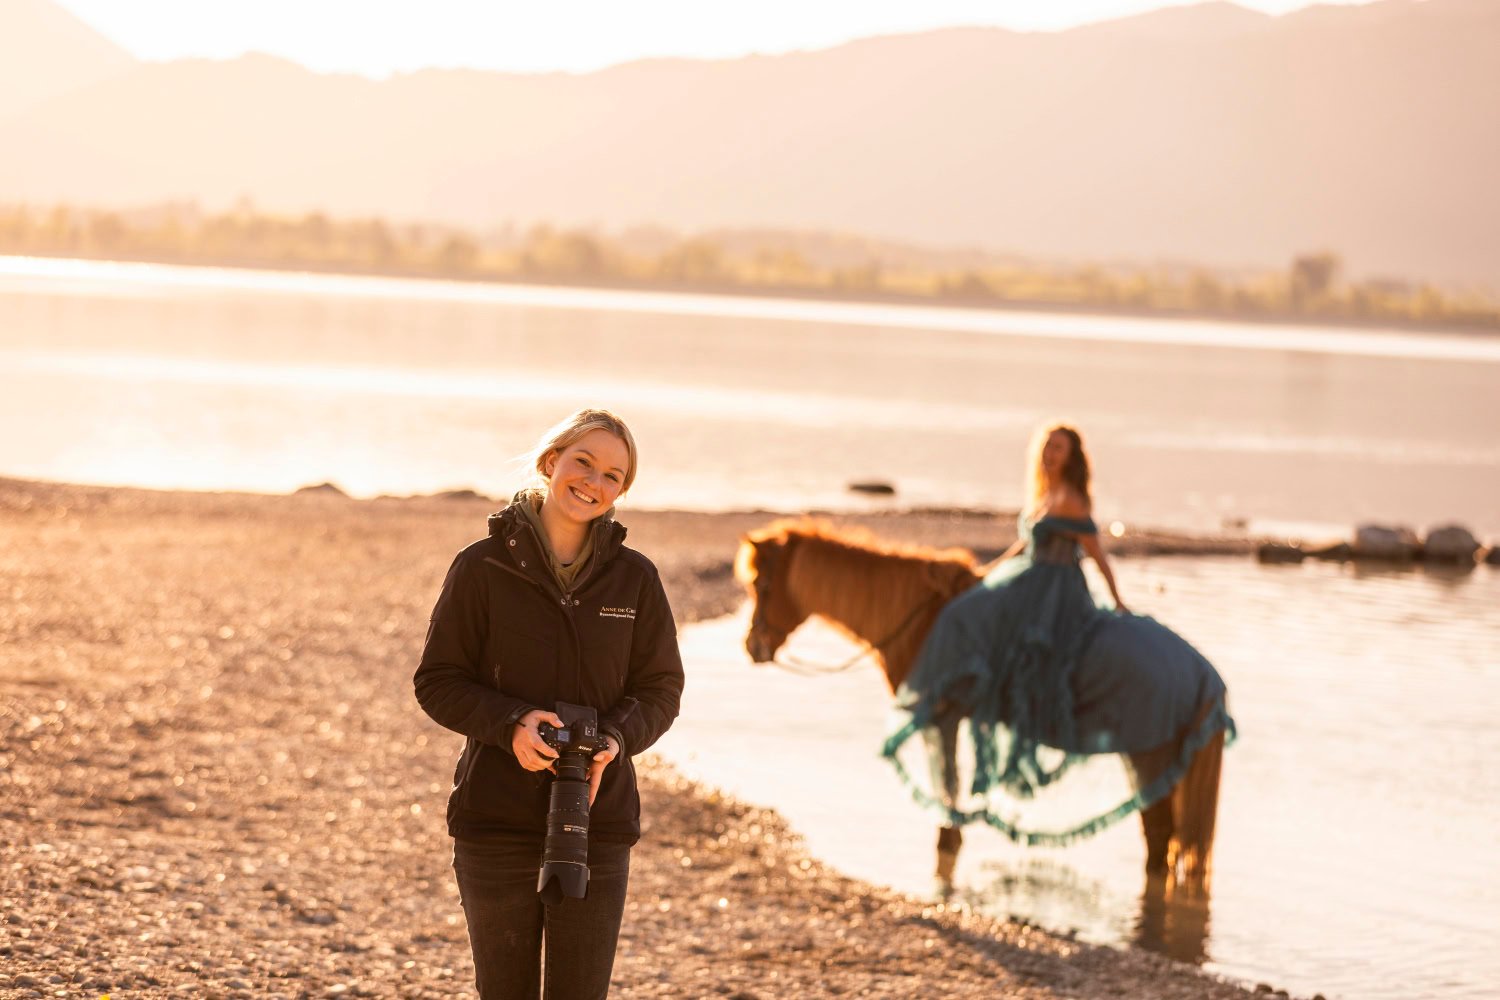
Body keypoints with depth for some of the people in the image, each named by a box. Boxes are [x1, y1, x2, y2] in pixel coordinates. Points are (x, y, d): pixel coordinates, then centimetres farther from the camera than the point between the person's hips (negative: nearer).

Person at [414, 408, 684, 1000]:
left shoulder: (633, 578, 3)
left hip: (598, 818, 1)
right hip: (495, 822, -1)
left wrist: (616, 738, -13)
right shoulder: (483, 568, -2)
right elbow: (436, 682, 0)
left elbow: (660, 688, 8)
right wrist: (510, 724, -18)